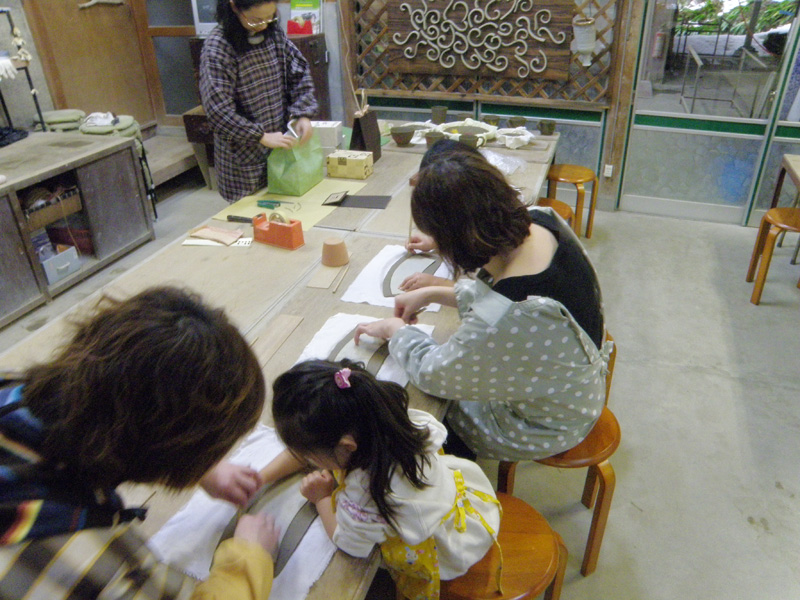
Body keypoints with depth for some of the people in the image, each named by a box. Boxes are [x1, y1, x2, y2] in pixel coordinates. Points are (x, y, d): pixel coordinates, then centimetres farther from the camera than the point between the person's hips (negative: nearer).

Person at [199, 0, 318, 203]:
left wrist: (303, 114, -8)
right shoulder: (216, 48, -16)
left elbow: (300, 72, 7)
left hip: (280, 144, 5)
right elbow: (218, 111, -21)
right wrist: (261, 137, -24)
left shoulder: (274, 32, 1)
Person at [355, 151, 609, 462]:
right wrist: (433, 293, 0)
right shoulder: (542, 223, -18)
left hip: (542, 430, -7)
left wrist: (395, 330, -6)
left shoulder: (500, 323, -44)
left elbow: (431, 374, -23)